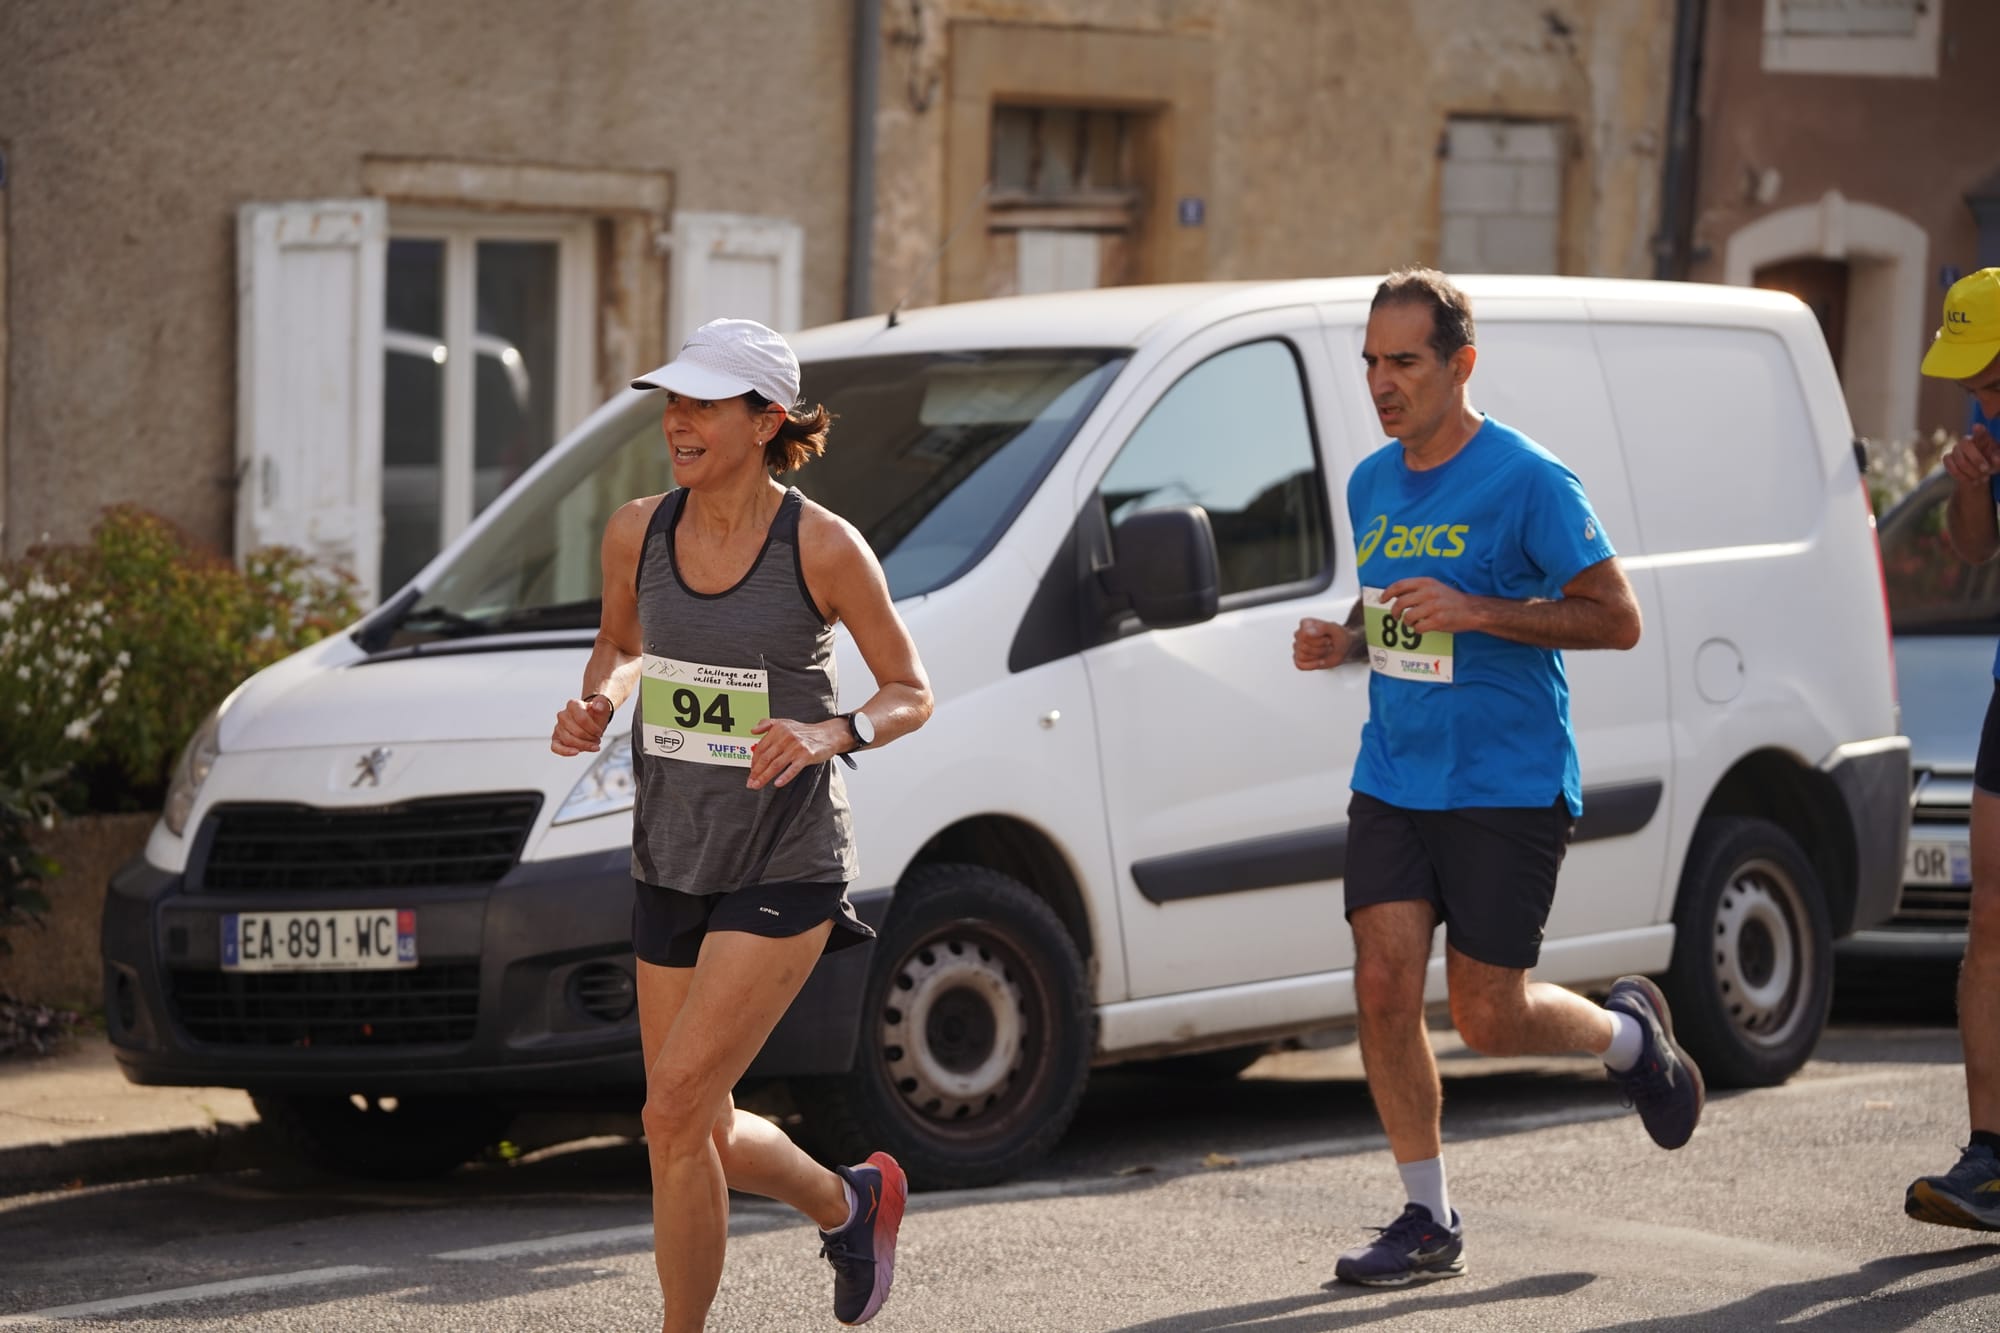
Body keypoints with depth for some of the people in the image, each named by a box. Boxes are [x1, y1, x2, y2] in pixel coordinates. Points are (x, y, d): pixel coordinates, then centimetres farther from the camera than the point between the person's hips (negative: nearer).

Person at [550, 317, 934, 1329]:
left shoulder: (823, 547, -13)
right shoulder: (637, 532, -1)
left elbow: (911, 693, -3)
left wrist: (830, 734, -23)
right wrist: (594, 705, -3)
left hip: (785, 868, -6)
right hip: (672, 860, 6)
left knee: (675, 1113, -16)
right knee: (699, 1134, 11)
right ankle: (850, 1201, 41)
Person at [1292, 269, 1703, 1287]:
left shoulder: (1527, 480, -11)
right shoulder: (1371, 484, 10)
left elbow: (1617, 619, -12)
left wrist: (1474, 611, -21)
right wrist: (1343, 641, 1)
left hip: (1509, 790, -6)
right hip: (1392, 778, 6)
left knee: (1488, 1016, -3)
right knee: (1384, 984, -6)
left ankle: (1630, 1033, 29)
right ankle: (1428, 1221, 5)